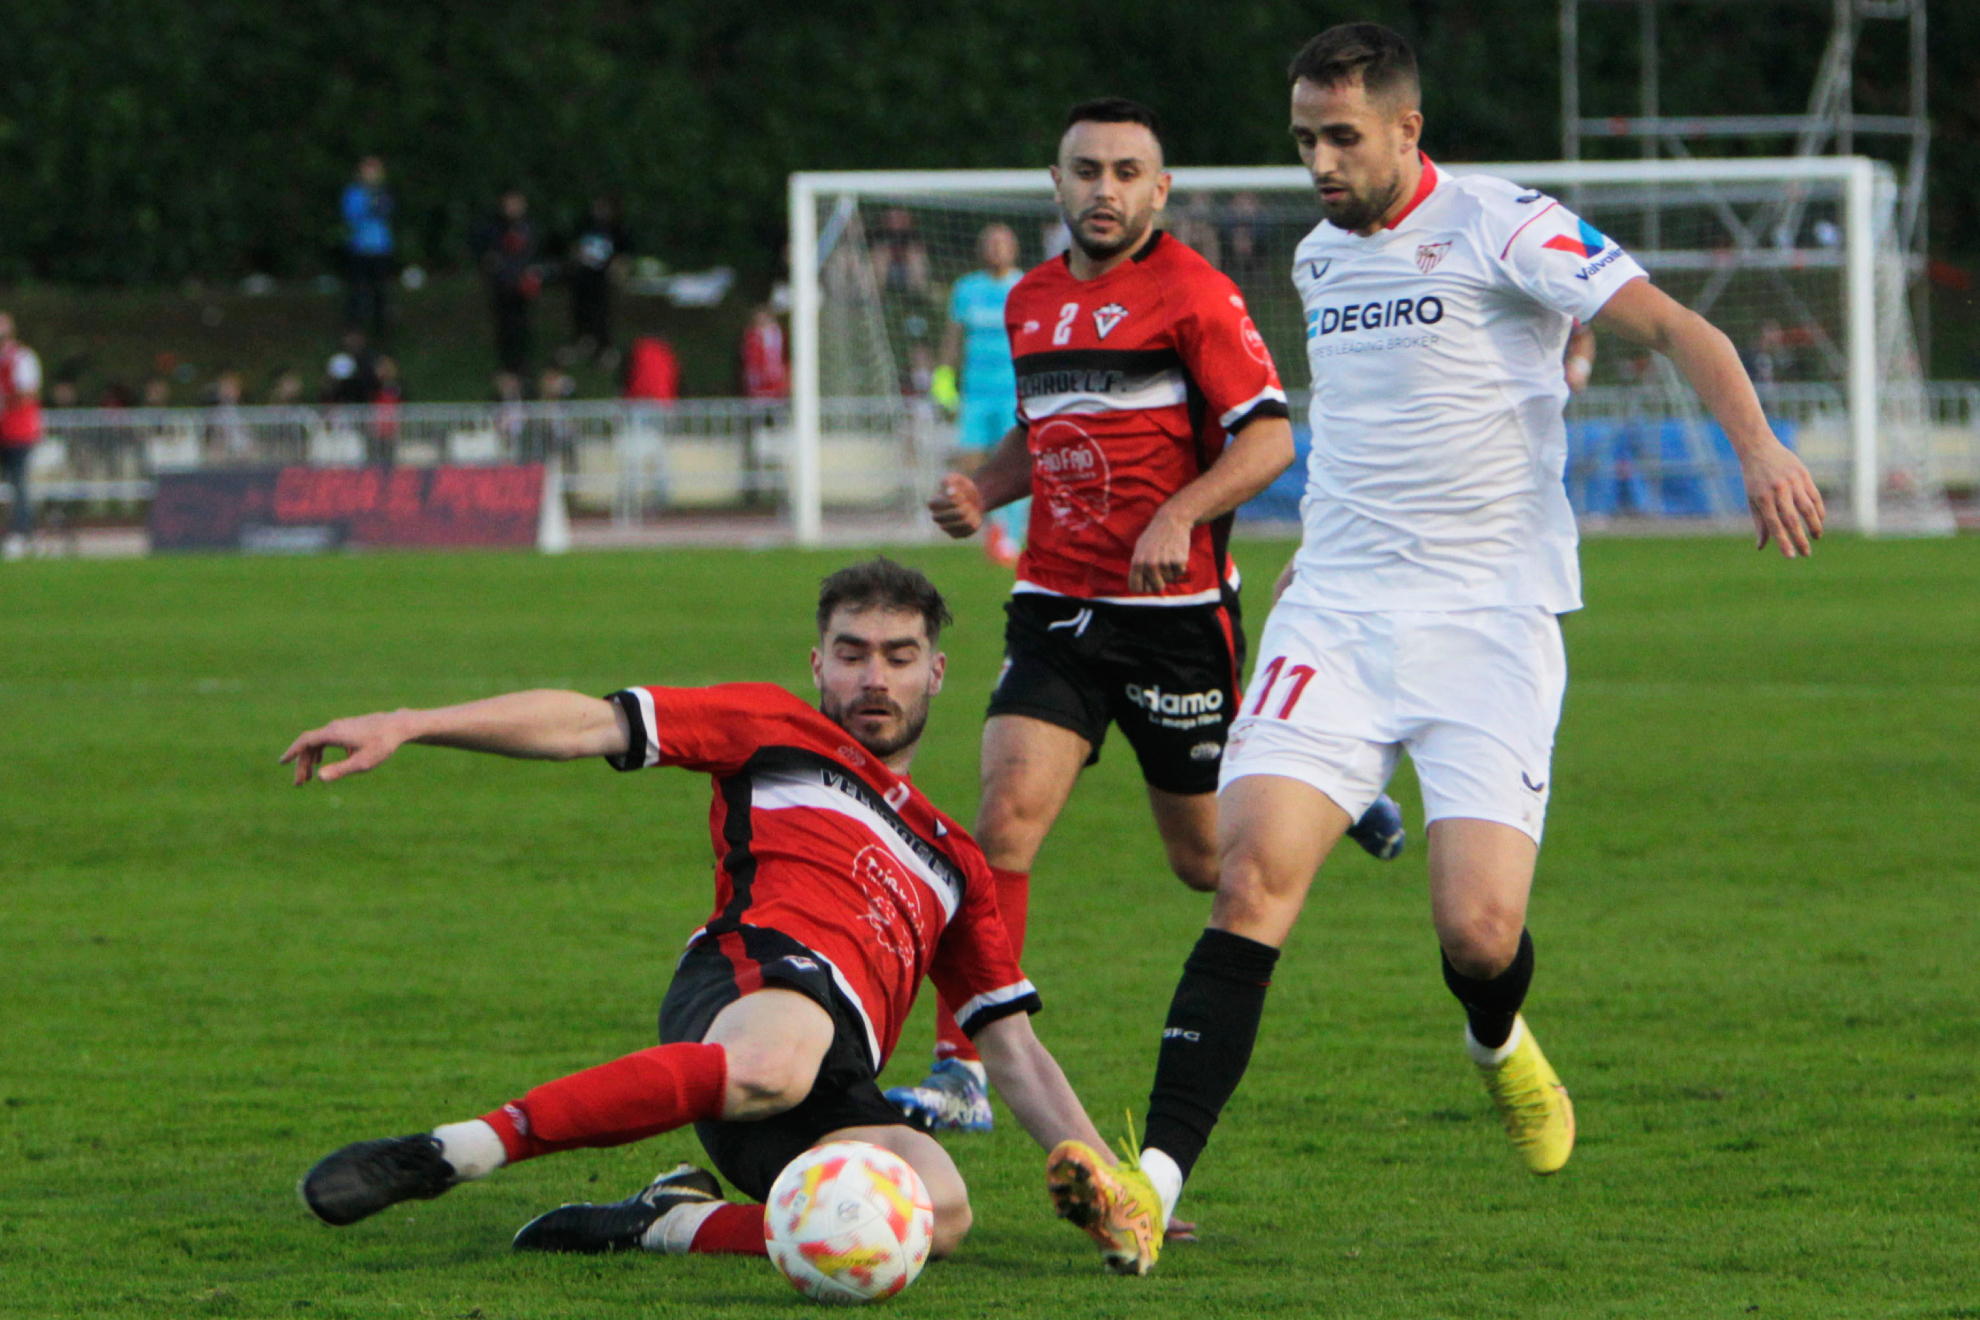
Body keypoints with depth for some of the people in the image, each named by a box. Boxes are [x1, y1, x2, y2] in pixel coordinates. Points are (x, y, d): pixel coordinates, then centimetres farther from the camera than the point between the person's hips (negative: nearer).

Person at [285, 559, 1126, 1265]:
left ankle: (673, 1224, -18)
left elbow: (1015, 1052, 37)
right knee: (773, 1065, -44)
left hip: (841, 1094, 4)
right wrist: (407, 726, 0)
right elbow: (590, 725, 12)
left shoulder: (954, 862, 37)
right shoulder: (776, 732, 24)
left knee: (938, 1209, -32)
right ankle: (446, 1154, -41)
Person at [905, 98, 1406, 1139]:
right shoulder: (1032, 303, 12)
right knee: (1007, 809, -15)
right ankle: (960, 1073, -16)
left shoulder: (1192, 293, -8)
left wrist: (1181, 514, -28)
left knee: (1207, 858, 7)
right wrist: (982, 489, 7)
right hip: (1054, 609, 4)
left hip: (1177, 611, -4)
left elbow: (1269, 436, -13)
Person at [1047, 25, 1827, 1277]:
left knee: (1480, 928, -14)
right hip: (1338, 615, 5)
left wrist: (1758, 446, -32)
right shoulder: (1319, 259, 14)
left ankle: (1499, 1042, 27)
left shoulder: (1500, 227, -7)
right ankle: (1154, 1189, -26)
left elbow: (1670, 324, -17)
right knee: (1254, 877, -16)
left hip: (1490, 622, -4)